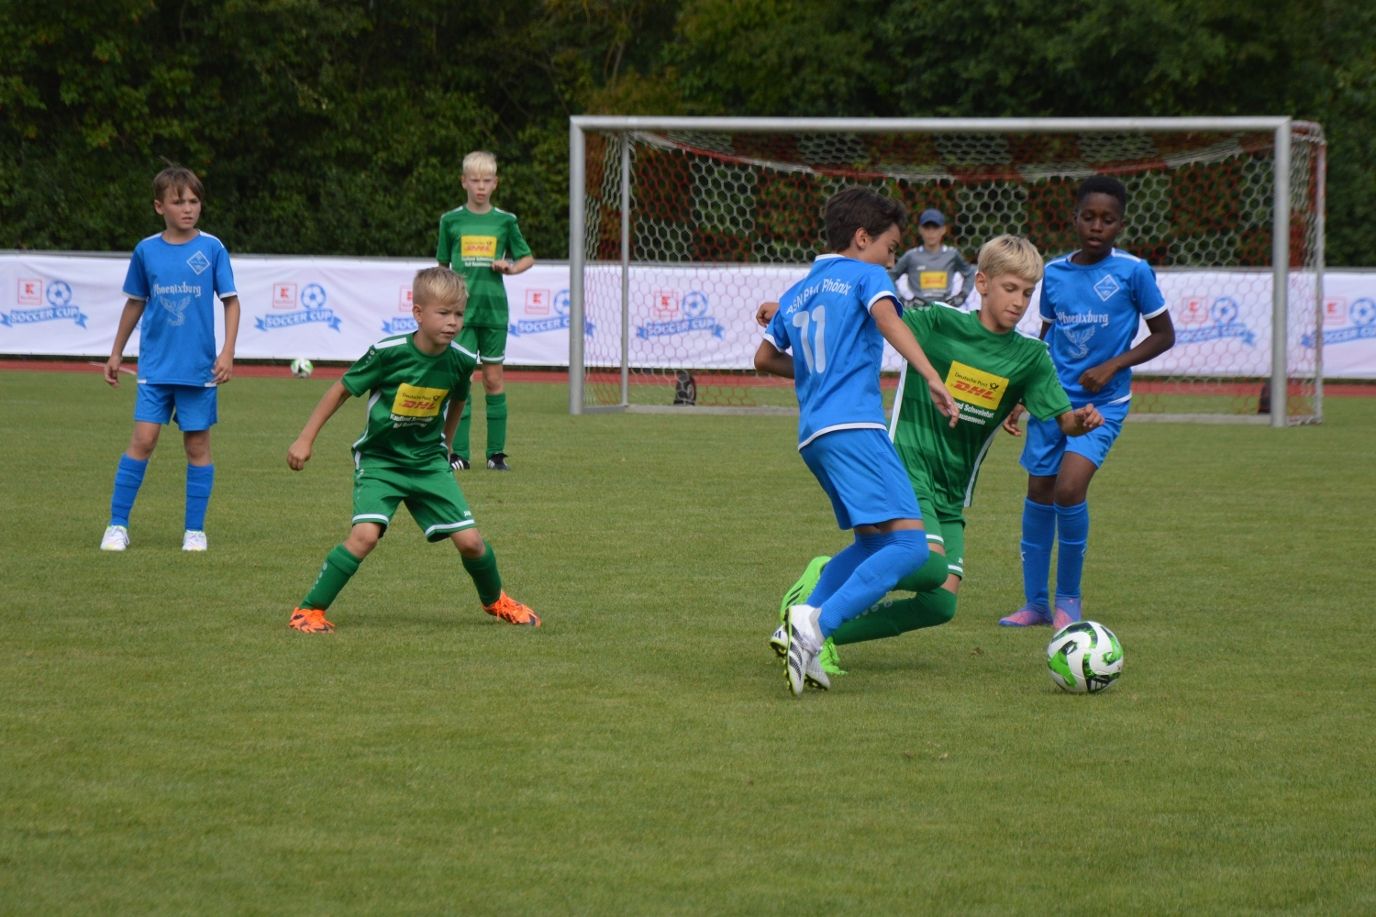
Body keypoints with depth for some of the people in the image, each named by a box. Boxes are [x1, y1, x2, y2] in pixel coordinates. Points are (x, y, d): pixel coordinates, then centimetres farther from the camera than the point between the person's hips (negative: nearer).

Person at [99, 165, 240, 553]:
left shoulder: (212, 248, -2)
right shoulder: (146, 251, 3)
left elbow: (231, 301, 2)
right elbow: (135, 302, 15)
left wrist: (227, 352, -9)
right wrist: (116, 353, 20)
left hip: (199, 367, -1)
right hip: (155, 364, 1)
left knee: (197, 445, 4)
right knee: (143, 439, -6)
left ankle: (195, 531, 12)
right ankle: (118, 525, 1)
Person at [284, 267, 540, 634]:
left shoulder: (462, 361, -8)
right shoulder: (387, 353, -20)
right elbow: (341, 390, -9)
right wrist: (305, 440, -7)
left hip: (429, 462, 4)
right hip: (379, 461, -4)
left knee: (470, 540, -2)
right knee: (365, 535, -24)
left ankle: (495, 600, 29)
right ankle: (309, 611, -11)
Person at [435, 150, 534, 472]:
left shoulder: (505, 221, 5)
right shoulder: (451, 220, 4)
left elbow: (528, 257, 14)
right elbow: (443, 266, 12)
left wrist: (512, 267, -6)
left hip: (494, 307, 1)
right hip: (461, 309, -1)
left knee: (493, 378, 4)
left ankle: (497, 451, 10)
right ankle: (459, 453, -4)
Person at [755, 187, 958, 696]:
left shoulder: (797, 292, 25)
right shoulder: (865, 275, 5)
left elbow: (765, 357, 31)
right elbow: (887, 319, -14)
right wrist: (934, 380, -23)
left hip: (812, 433, 8)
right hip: (854, 425, -8)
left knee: (874, 540, 19)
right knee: (909, 544, -15)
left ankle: (802, 621, 3)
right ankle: (816, 625, -29)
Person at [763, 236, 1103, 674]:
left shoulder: (1030, 357, 5)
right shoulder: (940, 322, -6)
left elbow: (1062, 420, 0)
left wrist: (1081, 421, -23)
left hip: (951, 494, 6)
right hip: (906, 468, -6)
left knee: (941, 604, -7)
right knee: (930, 566, -29)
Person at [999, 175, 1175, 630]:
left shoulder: (1133, 272, -8)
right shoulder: (1054, 273, 4)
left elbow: (1163, 335, -1)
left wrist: (1113, 366, -13)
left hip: (1102, 404, -4)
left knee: (1069, 488, -20)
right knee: (1038, 495, 6)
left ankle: (1068, 600, -3)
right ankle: (1035, 603, 20)